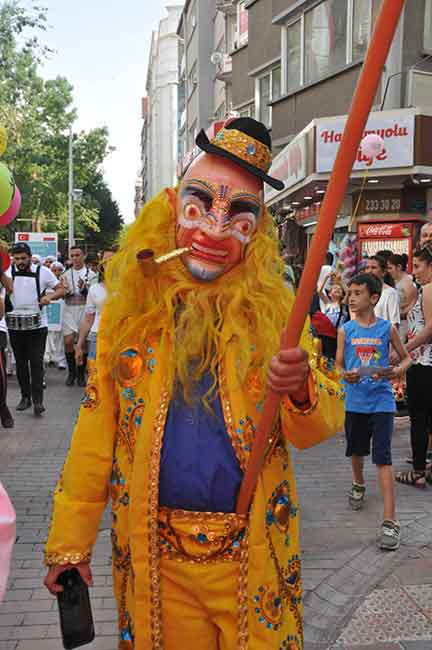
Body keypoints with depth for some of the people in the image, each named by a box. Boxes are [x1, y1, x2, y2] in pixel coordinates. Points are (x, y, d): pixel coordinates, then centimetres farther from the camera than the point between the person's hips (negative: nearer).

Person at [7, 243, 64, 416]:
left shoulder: (43, 272, -3)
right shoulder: (8, 271, 2)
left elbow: (61, 289, 0)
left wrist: (50, 296, -17)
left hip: (37, 325, -3)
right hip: (15, 326, 3)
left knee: (36, 363, -5)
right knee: (21, 363, 11)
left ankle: (38, 400, -4)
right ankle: (25, 397, 21)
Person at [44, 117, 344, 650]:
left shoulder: (274, 307, -4)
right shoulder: (129, 306, -3)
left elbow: (322, 423, -3)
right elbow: (95, 434, 2)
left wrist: (300, 389, -25)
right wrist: (69, 543, 2)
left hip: (254, 554, 0)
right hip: (154, 554, 1)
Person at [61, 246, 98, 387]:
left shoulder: (91, 274, 2)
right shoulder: (66, 274, 10)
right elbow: (63, 294, 4)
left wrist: (84, 289, -24)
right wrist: (66, 290, -18)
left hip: (85, 310, -1)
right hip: (69, 310, 1)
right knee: (68, 341, -7)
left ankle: (81, 373, 16)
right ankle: (71, 371, 10)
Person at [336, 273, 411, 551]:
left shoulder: (387, 328, -4)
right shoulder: (346, 330, -1)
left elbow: (406, 357, 7)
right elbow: (339, 365, 2)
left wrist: (398, 371, -15)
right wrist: (346, 376, -20)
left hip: (382, 401, -3)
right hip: (355, 400, 3)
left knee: (383, 458, -9)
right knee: (356, 450, 21)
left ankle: (390, 521, -7)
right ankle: (359, 485, 52)